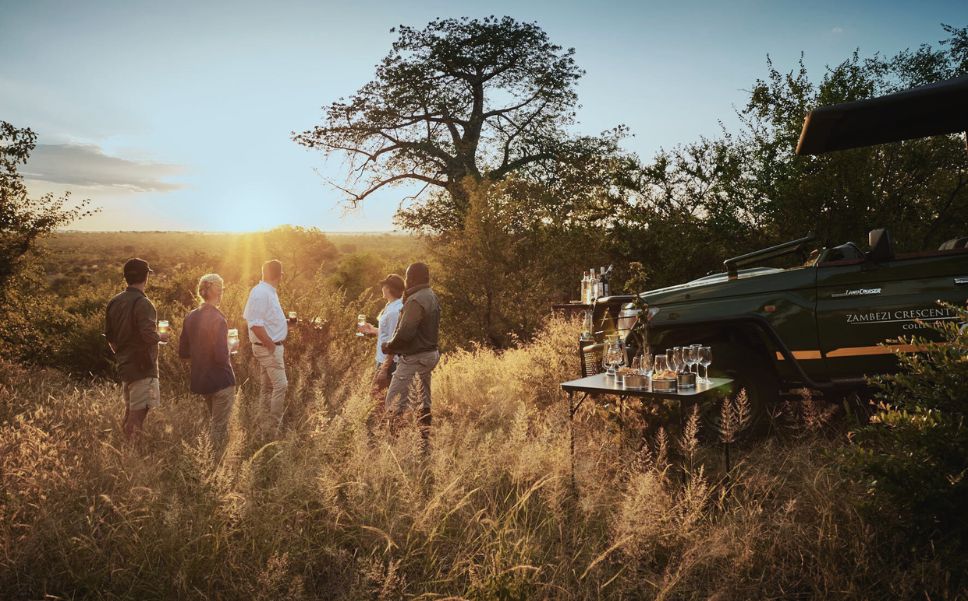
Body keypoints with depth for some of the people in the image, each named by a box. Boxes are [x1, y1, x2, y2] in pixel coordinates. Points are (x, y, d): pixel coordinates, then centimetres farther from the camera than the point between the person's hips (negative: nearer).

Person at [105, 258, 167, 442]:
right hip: (142, 368, -8)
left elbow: (109, 336, 16)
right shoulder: (142, 303, -16)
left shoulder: (114, 302, 9)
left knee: (129, 415, 19)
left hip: (124, 366, 8)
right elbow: (149, 335, -25)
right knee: (138, 416, -6)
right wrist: (161, 337, -5)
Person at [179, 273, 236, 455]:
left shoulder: (191, 317, 2)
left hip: (200, 380, 8)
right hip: (220, 381, -8)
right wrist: (229, 351, -4)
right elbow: (221, 357, -24)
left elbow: (183, 352, 8)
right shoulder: (218, 319, -20)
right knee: (220, 426, 4)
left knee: (213, 422, 25)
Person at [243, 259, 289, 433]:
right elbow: (255, 324, -25)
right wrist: (271, 346, -21)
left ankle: (268, 422, 24)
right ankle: (273, 426, -6)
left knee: (269, 386, 15)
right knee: (280, 385, -10)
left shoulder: (268, 291, 9)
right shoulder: (261, 292, -20)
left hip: (272, 346, 10)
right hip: (268, 347, -10)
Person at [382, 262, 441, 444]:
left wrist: (388, 346, -8)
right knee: (423, 402, 15)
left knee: (394, 402, -8)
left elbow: (405, 333, -24)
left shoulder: (415, 301, -18)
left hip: (414, 357, -10)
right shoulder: (433, 297, 12)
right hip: (430, 353, 10)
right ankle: (425, 440, 19)